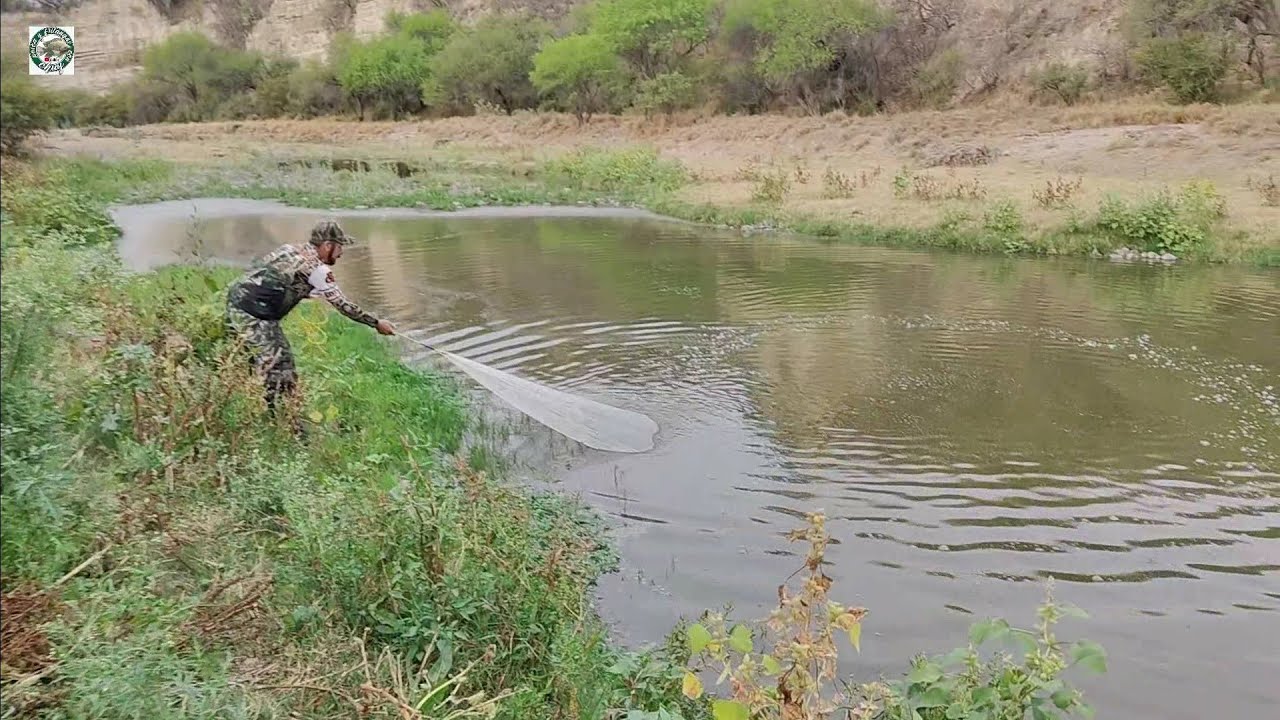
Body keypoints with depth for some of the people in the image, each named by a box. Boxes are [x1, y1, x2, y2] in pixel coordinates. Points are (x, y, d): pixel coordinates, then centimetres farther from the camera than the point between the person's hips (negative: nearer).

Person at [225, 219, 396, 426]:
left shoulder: (292, 248, 13)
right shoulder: (315, 267, -11)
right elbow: (343, 305, -8)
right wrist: (377, 323, 0)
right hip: (253, 315, -9)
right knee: (280, 371, -4)